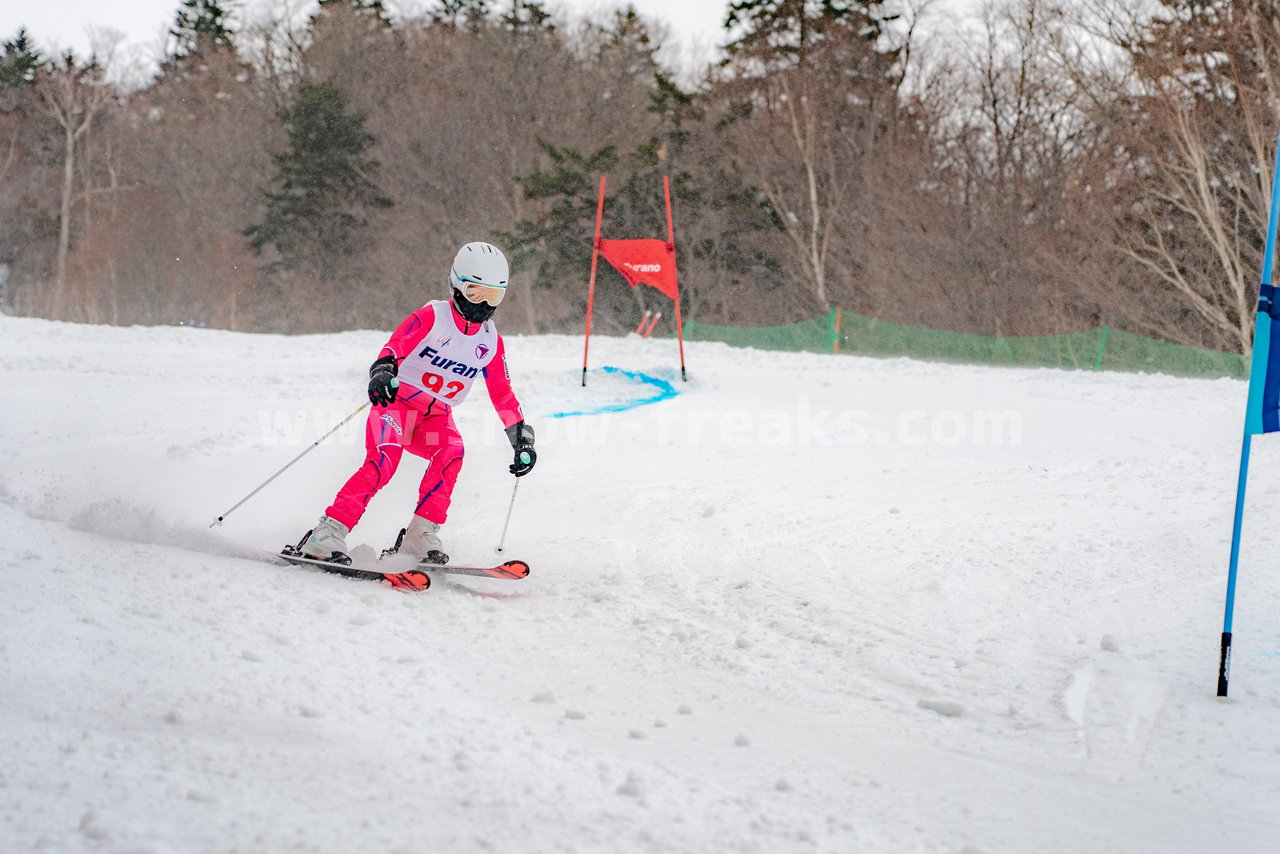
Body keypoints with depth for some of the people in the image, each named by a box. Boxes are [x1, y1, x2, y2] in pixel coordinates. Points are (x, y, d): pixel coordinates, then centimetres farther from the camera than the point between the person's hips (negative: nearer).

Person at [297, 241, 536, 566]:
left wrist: (522, 438, 9)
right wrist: (383, 371, -45)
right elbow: (396, 345, -24)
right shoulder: (433, 316, -8)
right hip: (397, 400, -5)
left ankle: (420, 534, -27)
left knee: (451, 451, -28)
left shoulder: (491, 342, 7)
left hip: (436, 416, 5)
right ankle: (328, 533, -32)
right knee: (384, 459, -30)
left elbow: (503, 395, 14)